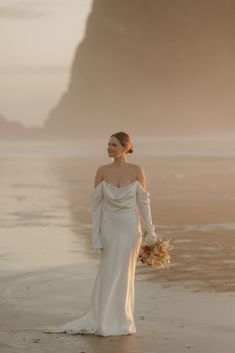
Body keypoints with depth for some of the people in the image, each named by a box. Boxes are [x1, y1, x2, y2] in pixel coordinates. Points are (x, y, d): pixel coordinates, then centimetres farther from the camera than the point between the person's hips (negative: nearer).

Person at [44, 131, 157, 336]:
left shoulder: (137, 171, -6)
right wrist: (96, 233, -4)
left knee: (124, 274, 3)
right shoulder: (102, 171, -2)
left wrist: (150, 230, -6)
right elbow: (96, 203, 0)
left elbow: (143, 202, -2)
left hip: (130, 227, -1)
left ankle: (121, 322, 14)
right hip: (109, 227, 1)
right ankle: (103, 321, 13)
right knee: (109, 274, 3)